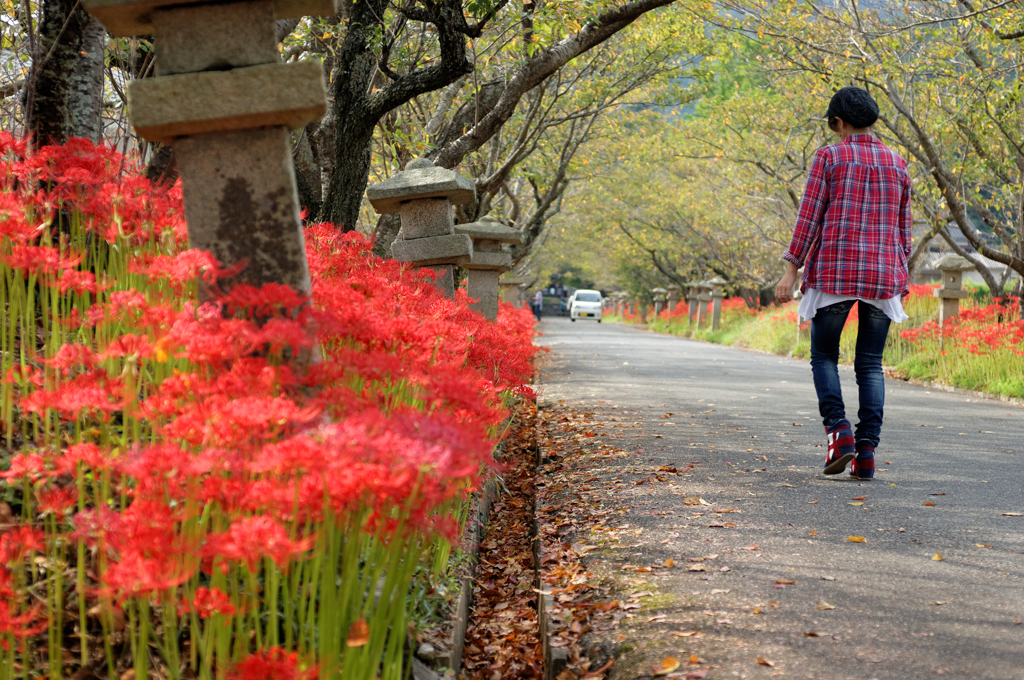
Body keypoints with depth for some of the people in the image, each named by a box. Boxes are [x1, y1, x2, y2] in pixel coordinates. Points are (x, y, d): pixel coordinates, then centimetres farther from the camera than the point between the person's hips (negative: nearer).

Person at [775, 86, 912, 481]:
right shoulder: (897, 164, 11)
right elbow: (903, 227, 13)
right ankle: (866, 451, -4)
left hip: (834, 271, -3)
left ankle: (839, 430, -10)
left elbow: (809, 217, -6)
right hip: (882, 275, 3)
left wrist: (791, 270, -4)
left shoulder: (830, 157, -1)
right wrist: (900, 277, 21)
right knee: (870, 364, 6)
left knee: (824, 356, 11)